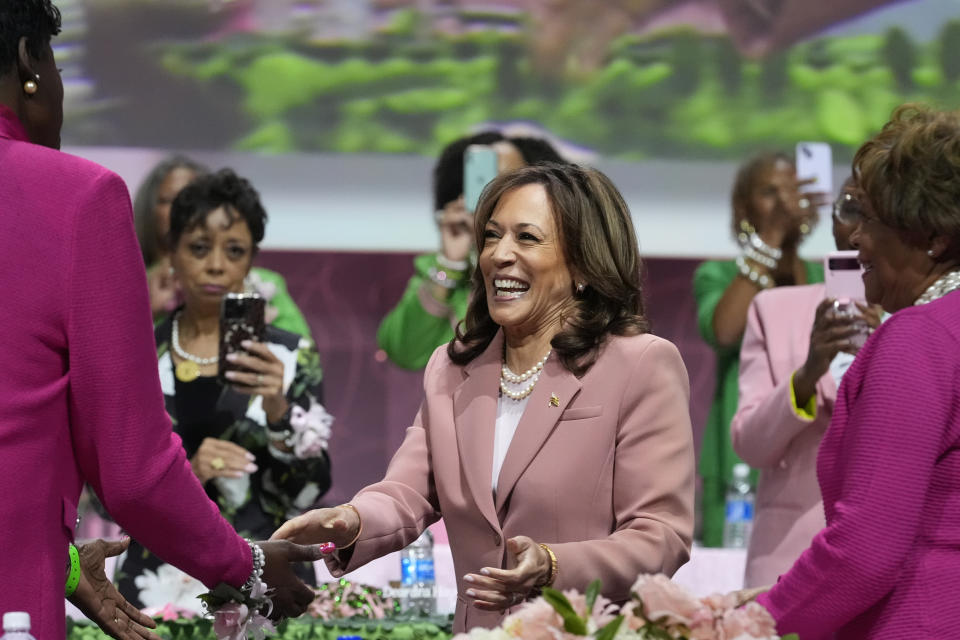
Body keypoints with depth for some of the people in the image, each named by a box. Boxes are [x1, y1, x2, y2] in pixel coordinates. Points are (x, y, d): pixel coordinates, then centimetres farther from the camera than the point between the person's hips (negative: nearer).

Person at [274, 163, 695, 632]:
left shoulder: (644, 366, -1)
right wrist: (351, 523, -13)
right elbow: (408, 495, 8)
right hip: (477, 631, 4)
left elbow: (662, 535, -6)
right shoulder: (449, 370, 17)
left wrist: (554, 568, -21)